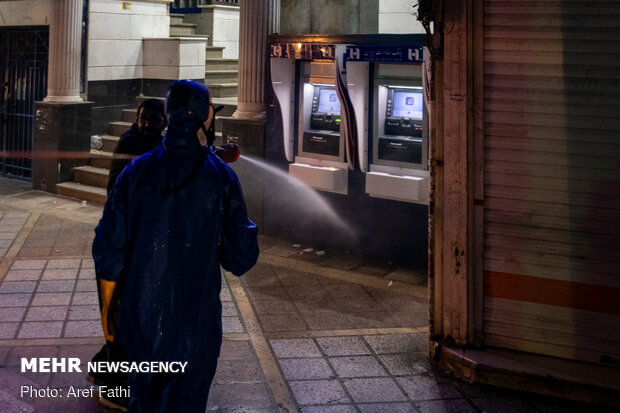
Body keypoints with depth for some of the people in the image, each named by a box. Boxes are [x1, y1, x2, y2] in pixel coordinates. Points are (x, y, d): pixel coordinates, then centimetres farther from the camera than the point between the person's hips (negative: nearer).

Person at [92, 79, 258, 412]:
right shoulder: (221, 177, -12)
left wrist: (108, 309, 11)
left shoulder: (136, 172, -4)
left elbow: (108, 251, -2)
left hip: (140, 320, 3)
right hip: (193, 323, -3)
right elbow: (240, 258, -10)